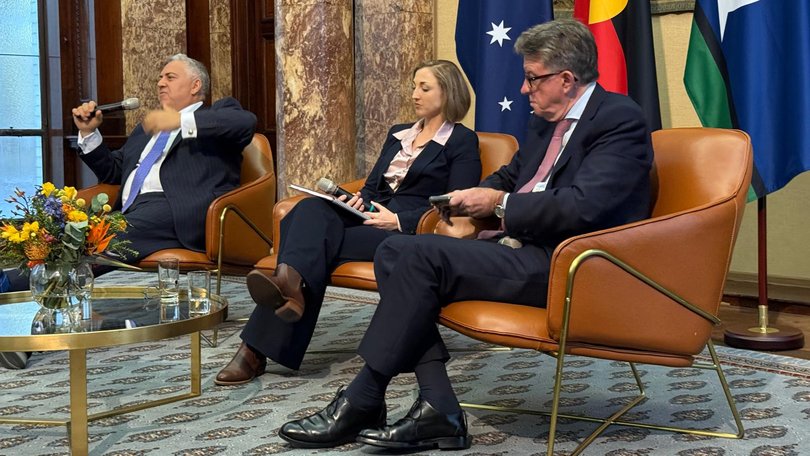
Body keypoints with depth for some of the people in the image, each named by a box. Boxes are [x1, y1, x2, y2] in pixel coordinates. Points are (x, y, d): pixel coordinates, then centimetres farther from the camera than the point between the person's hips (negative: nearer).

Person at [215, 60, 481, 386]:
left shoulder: (462, 142, 6)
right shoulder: (397, 134, 28)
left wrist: (399, 220, -18)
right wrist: (357, 200, 0)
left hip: (413, 230, -5)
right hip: (372, 217, 6)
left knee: (317, 240, -30)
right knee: (312, 209, -29)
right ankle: (289, 286, -51)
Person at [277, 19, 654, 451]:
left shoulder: (621, 119, -9)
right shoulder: (545, 121, 18)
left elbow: (583, 206, -22)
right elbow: (508, 178, 31)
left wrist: (500, 204, -11)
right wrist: (475, 197, 8)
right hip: (521, 247, 10)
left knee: (422, 253, -22)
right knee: (394, 252, -4)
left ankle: (361, 403, -12)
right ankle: (437, 409, -12)